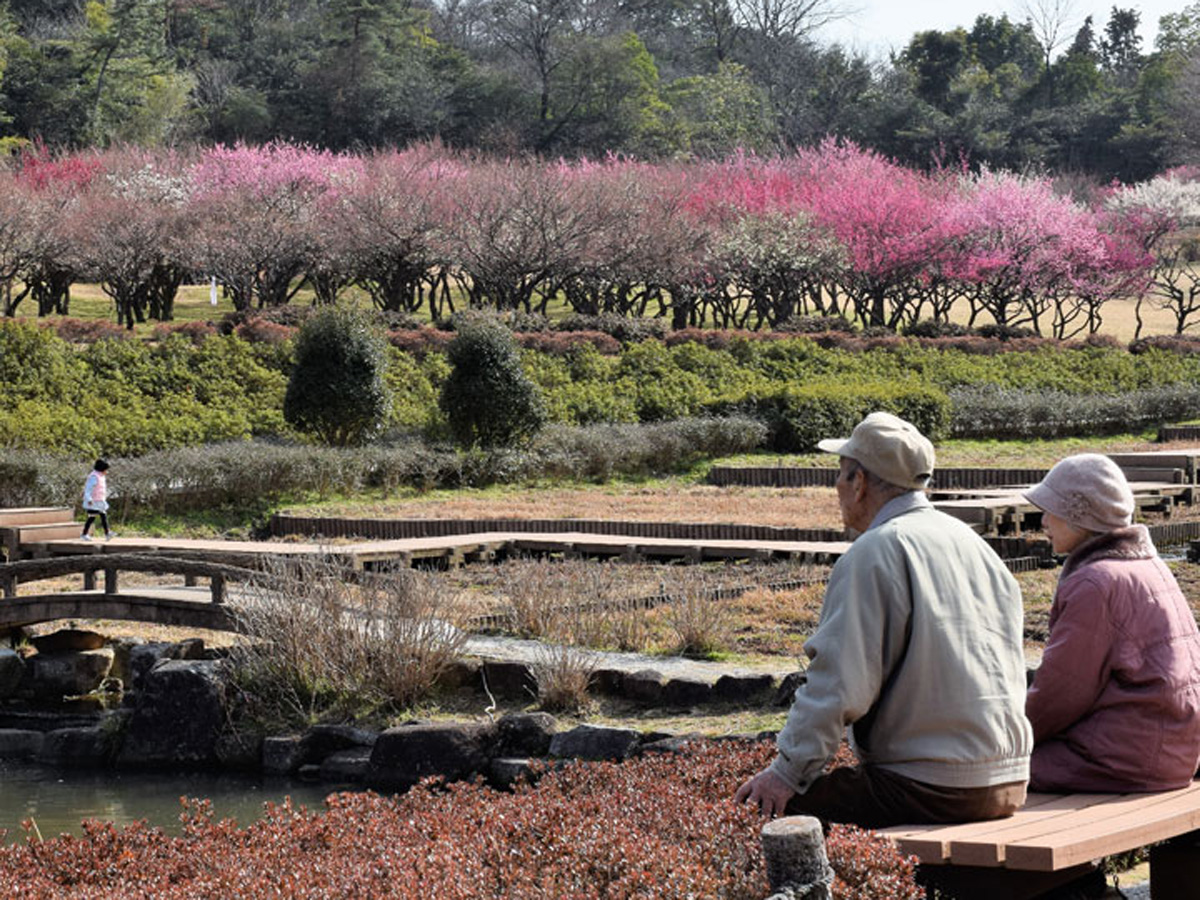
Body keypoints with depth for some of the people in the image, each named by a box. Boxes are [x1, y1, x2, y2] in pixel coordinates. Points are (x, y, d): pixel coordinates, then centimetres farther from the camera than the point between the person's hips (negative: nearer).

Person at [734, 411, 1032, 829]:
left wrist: (788, 773, -11)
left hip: (931, 792, -9)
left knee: (783, 800, -4)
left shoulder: (874, 554, -11)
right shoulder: (972, 542, 14)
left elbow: (841, 684, -18)